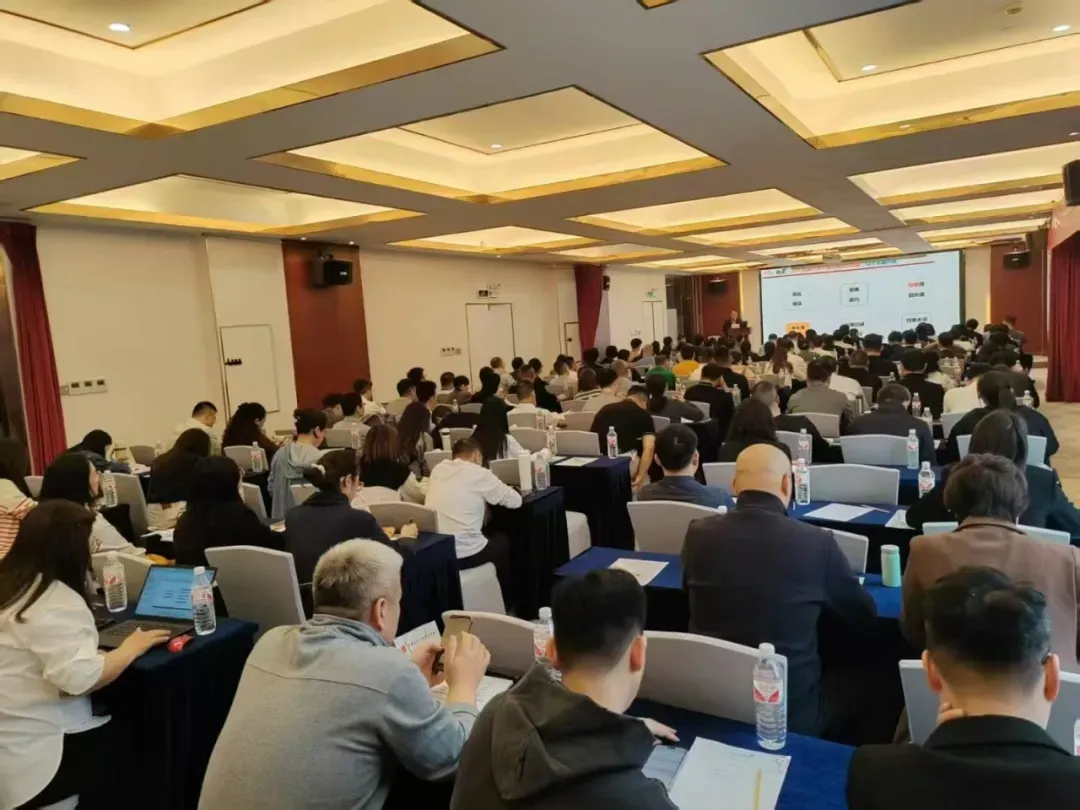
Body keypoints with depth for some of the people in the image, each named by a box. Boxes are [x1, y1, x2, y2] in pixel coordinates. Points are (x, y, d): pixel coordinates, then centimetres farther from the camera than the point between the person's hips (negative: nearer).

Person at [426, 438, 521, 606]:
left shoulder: (437, 469, 8)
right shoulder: (480, 474, -8)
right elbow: (515, 501, 1)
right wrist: (488, 492, 20)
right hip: (464, 554, -6)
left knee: (488, 535, 33)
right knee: (502, 540, 27)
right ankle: (506, 603, 42)